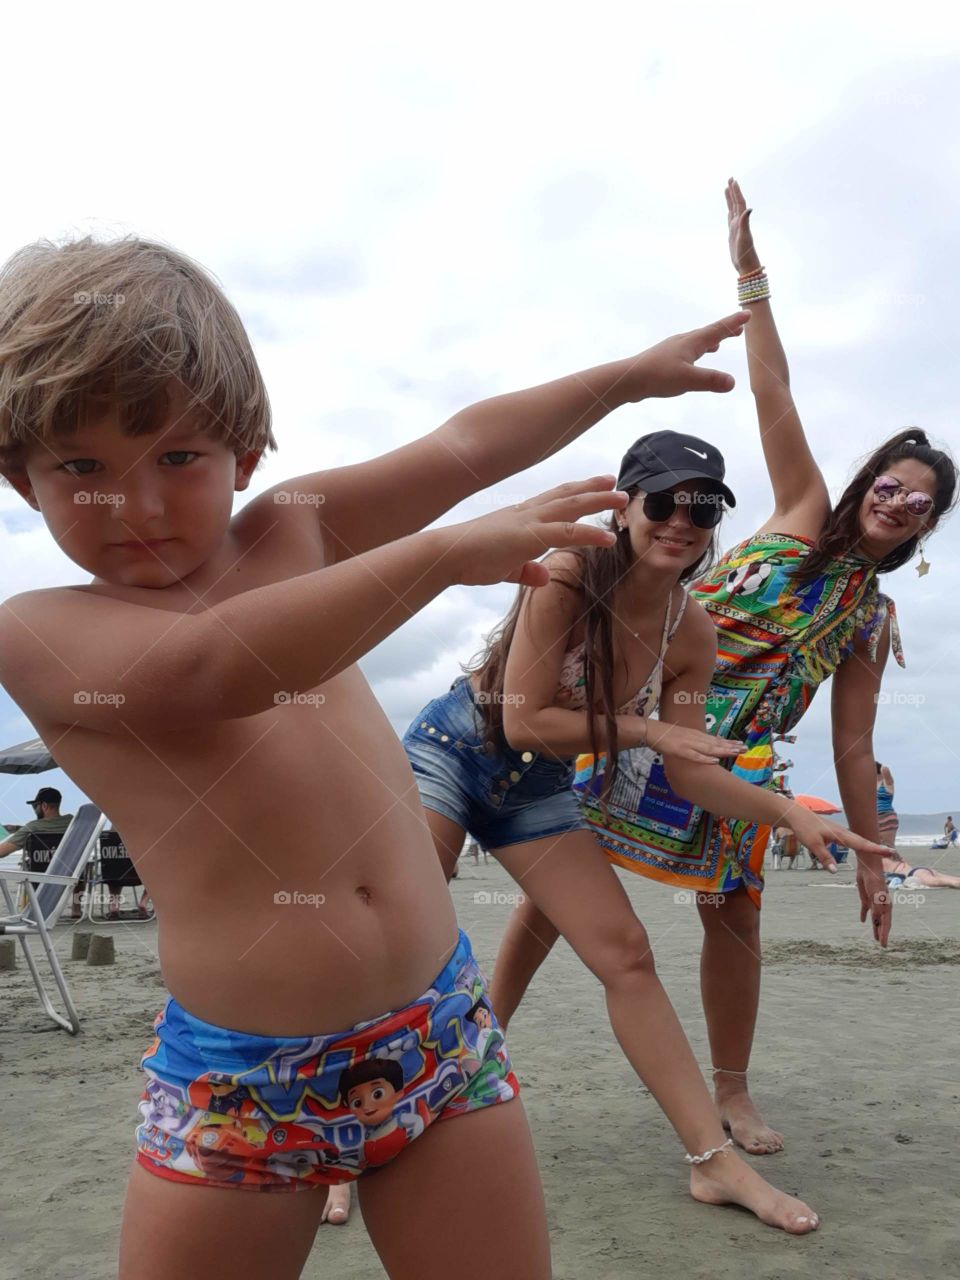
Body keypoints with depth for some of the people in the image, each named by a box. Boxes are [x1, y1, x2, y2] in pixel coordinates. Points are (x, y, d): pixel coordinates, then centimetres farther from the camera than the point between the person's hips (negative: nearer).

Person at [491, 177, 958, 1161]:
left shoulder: (874, 619, 11)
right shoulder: (804, 515, 4)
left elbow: (853, 746, 11)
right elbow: (773, 396, -2)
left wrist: (870, 858, 7)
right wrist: (749, 271, -5)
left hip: (736, 754, 3)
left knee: (734, 915, 5)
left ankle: (731, 1092, 24)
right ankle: (488, 1033, 12)